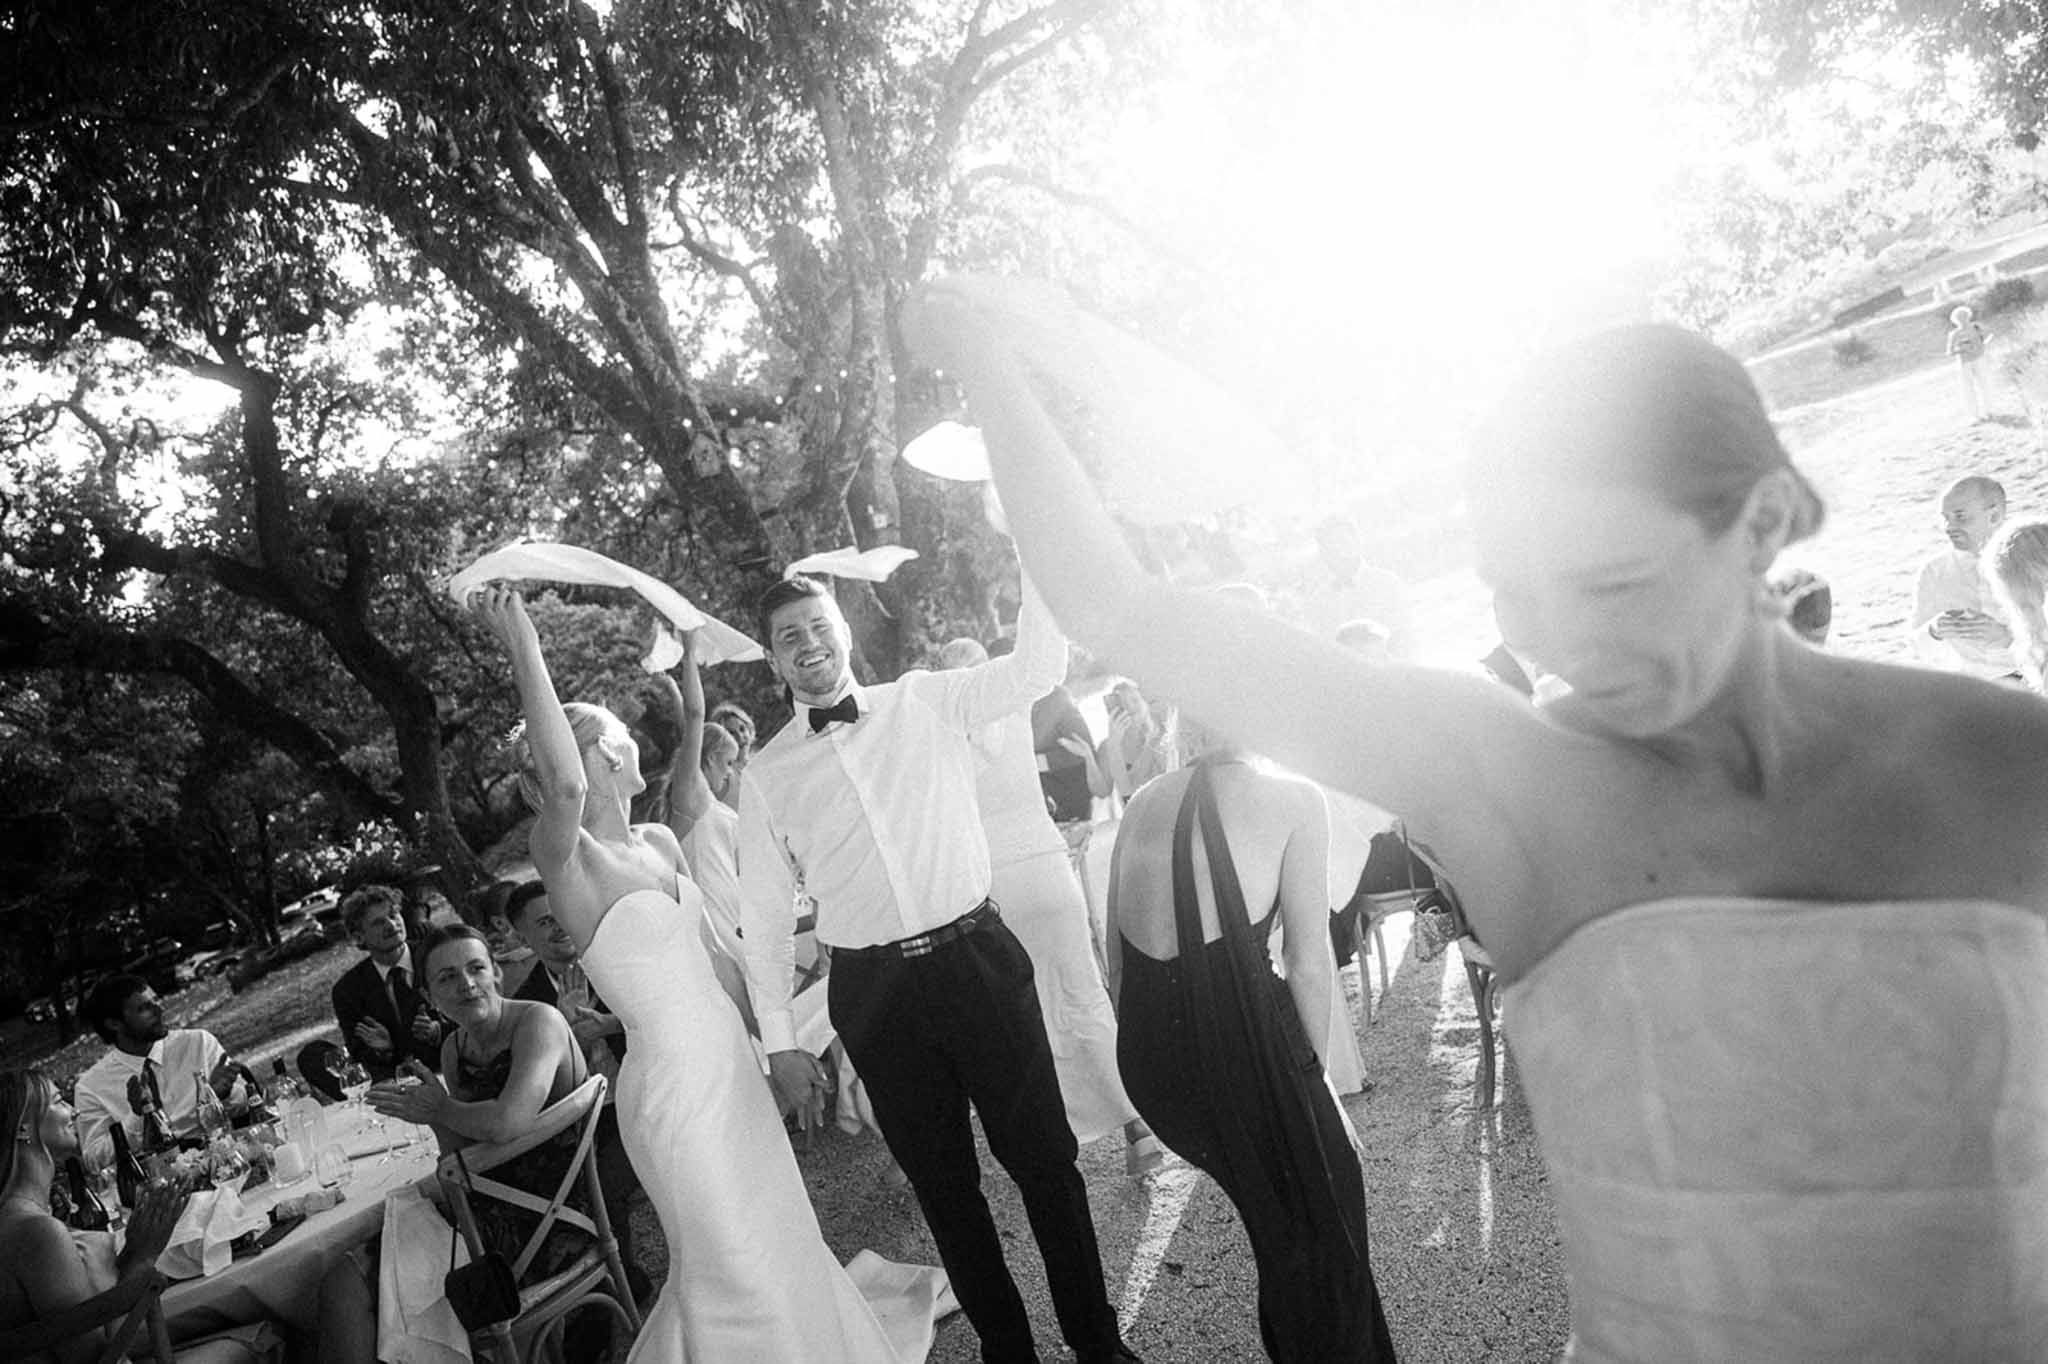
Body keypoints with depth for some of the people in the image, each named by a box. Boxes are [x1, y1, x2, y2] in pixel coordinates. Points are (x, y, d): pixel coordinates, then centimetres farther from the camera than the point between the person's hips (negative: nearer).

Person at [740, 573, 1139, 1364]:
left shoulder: (925, 703, 3)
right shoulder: (766, 775, 4)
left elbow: (1035, 670, -5)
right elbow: (765, 916, 6)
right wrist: (779, 1042, 4)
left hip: (977, 960, -1)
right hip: (874, 991, 1)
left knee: (1044, 1156, 6)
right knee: (941, 1181, 12)